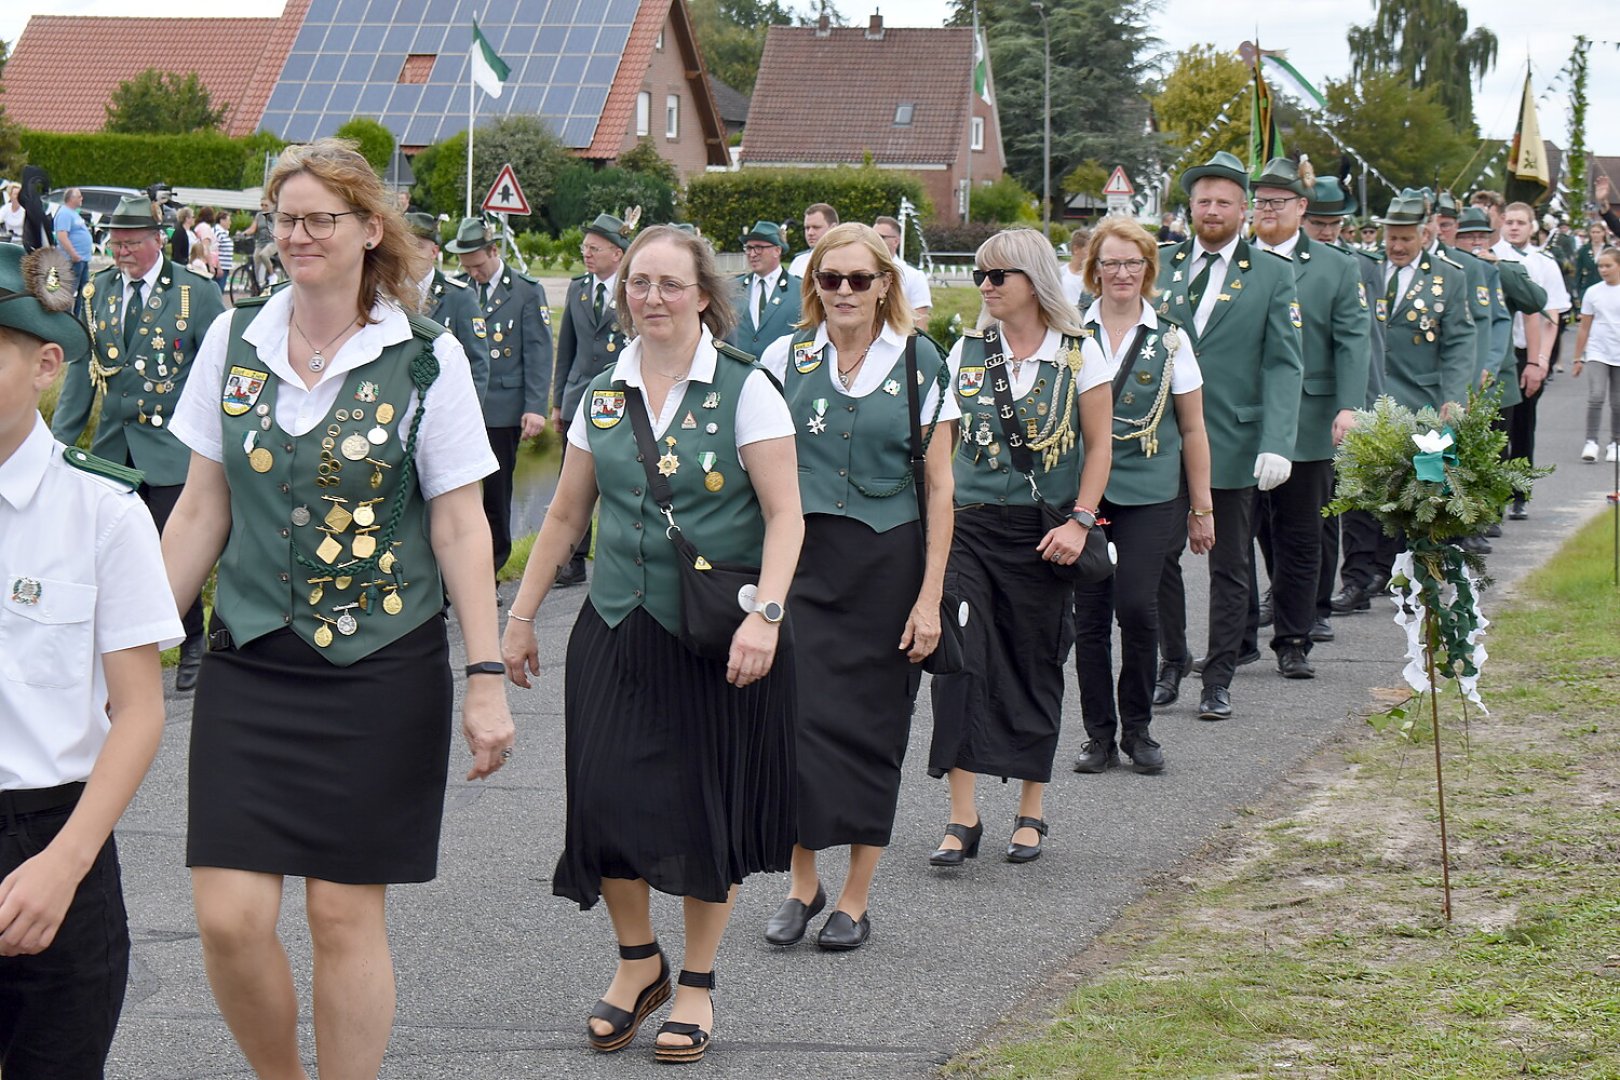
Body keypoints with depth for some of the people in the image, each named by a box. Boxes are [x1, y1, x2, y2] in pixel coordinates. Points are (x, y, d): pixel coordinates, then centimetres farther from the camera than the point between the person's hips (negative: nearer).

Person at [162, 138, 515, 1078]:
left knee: (345, 914, 2)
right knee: (229, 916, -4)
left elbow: (460, 526, -3)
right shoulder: (234, 341, 5)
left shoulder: (427, 358, -4)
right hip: (250, 662, 3)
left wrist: (487, 677, -7)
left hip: (381, 671, -2)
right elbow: (203, 508, 10)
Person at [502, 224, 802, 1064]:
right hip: (617, 629, 4)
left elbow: (784, 515, -9)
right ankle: (637, 963, 21)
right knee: (605, 798, -3)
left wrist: (765, 615, -22)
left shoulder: (744, 389, -5)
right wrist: (520, 617, 15)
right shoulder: (602, 396, 8)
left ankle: (696, 984, 21)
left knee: (706, 805, 3)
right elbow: (566, 515, 16)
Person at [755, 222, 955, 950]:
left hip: (887, 563, -1)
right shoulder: (785, 359, 4)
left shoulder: (919, 363, 0)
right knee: (798, 715, -8)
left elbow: (938, 487, 0)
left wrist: (930, 596, -5)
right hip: (803, 558, 1)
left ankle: (856, 898, 14)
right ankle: (802, 883, 10)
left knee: (872, 726, 4)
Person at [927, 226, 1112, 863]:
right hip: (970, 524, 1)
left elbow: (1099, 446, 2)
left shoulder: (1078, 354, 0)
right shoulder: (967, 352, 6)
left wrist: (1079, 521, -8)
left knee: (1035, 665, 6)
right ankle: (962, 818, -6)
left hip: (1042, 532, -1)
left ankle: (1030, 812, 19)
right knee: (961, 659, -10)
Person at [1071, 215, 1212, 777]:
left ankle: (1138, 729, 7)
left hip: (1148, 493, -1)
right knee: (1089, 612, 1)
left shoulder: (1170, 340, 5)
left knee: (1136, 605, -11)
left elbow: (1193, 429, 8)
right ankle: (1099, 733, 12)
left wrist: (1201, 506, 7)